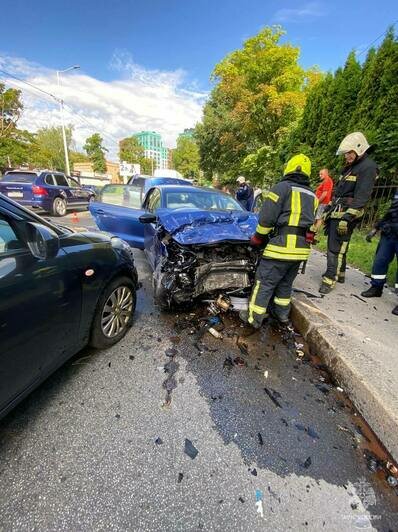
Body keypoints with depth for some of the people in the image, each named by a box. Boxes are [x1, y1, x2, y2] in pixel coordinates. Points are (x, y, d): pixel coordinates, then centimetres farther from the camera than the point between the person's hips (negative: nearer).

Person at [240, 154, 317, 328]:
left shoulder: (282, 187, -4)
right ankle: (282, 313, 33)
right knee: (286, 283, 22)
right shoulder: (313, 196, 19)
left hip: (281, 245, -7)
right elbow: (313, 223, 21)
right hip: (301, 248, 8)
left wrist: (258, 237, 2)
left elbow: (266, 218, -10)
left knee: (264, 283, 0)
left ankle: (254, 318, 6)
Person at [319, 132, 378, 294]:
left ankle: (330, 279, -7)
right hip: (336, 213, 9)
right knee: (337, 244, 13)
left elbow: (361, 197, -19)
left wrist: (347, 217, -26)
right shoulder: (349, 167, 20)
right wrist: (328, 210, 23)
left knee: (336, 247, -12)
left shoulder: (368, 167, -9)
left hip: (346, 214, -9)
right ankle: (339, 273, 26)